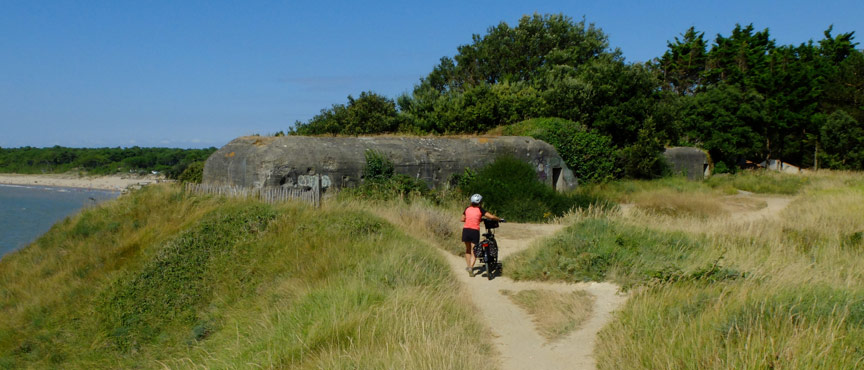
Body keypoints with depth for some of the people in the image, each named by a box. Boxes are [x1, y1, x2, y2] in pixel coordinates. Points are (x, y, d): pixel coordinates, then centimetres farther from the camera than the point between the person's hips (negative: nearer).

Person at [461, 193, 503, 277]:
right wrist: (500, 219, 8)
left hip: (466, 229, 3)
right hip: (475, 231, -3)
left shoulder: (467, 209, 10)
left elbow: (462, 219, 20)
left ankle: (469, 266, 27)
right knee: (474, 252, 2)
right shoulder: (480, 210, -1)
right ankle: (471, 267, -17)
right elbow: (491, 217, -7)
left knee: (468, 250, 22)